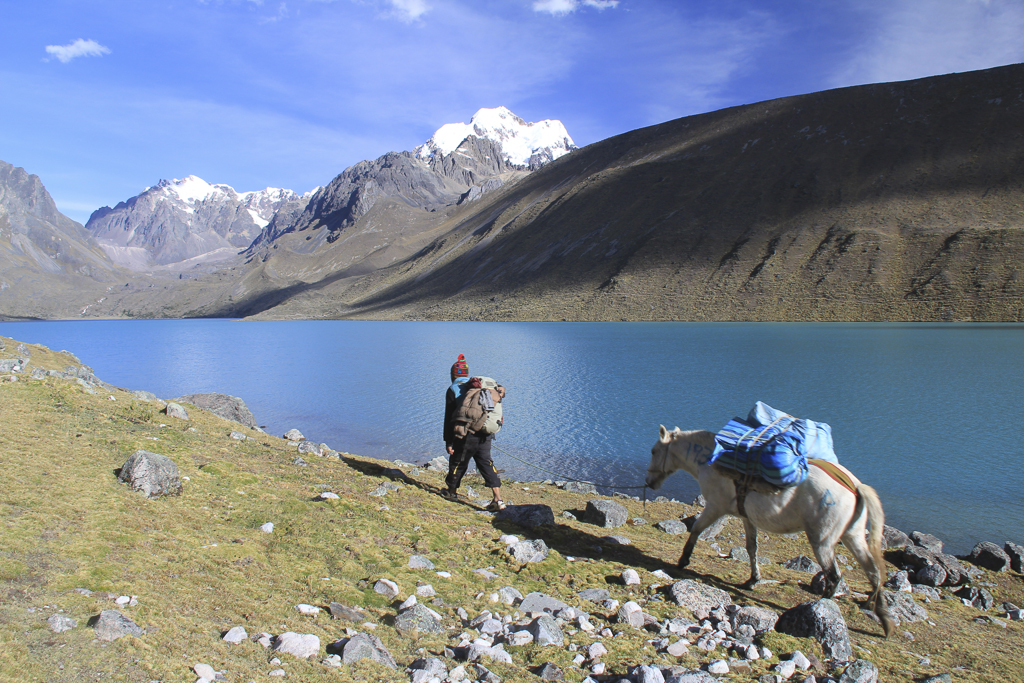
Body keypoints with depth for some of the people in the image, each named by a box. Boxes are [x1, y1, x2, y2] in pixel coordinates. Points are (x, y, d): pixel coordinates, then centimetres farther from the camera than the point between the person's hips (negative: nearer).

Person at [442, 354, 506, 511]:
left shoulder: (453, 390, 0)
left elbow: (449, 418, -4)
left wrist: (448, 442, -2)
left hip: (465, 437, -4)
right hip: (485, 436, 4)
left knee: (457, 463, 16)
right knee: (487, 465, 5)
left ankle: (451, 492, 36)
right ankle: (498, 500, -4)